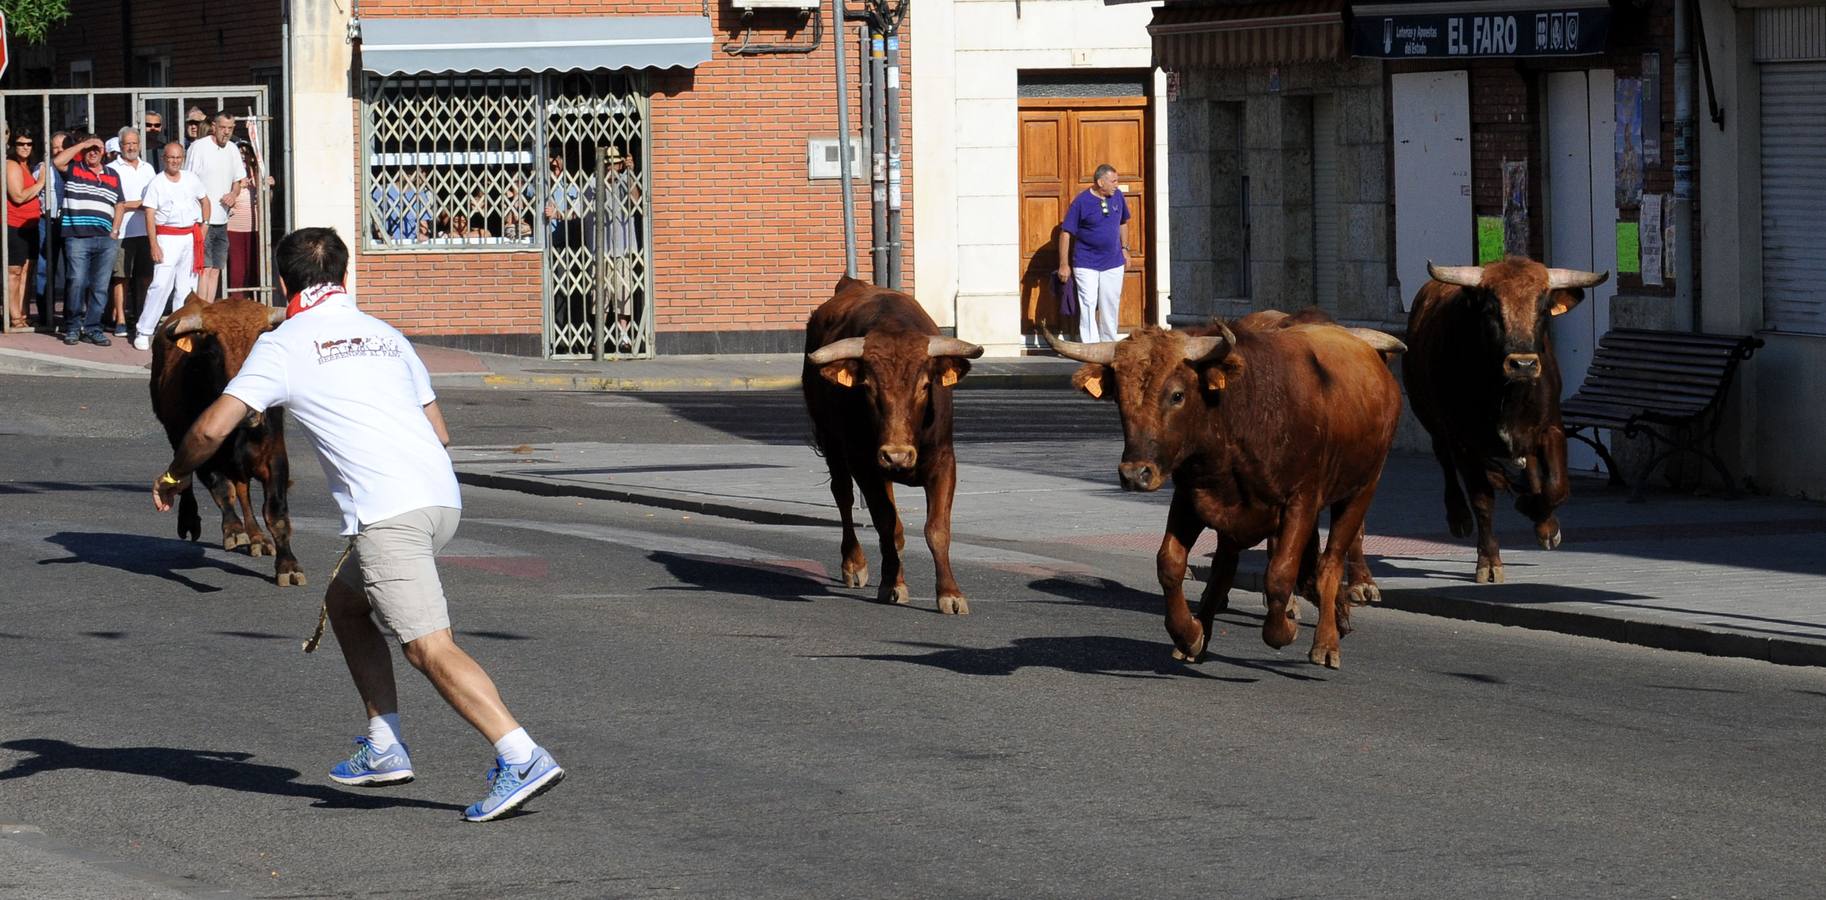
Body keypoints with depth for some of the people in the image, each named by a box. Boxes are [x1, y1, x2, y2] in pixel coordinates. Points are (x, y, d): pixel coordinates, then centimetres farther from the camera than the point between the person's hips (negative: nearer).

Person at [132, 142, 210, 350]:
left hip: (191, 237, 5)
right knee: (161, 284, -13)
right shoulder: (157, 183, -5)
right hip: (168, 237, -5)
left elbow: (205, 200, 23)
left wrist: (204, 225, 11)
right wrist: (154, 245, -16)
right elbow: (149, 215, -9)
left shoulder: (191, 179, 8)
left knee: (186, 286, 6)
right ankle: (143, 331, -9)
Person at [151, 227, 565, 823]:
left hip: (389, 515, -7)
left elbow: (212, 428, -1)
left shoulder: (283, 345, 5)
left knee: (430, 650, -11)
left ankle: (522, 759, -25)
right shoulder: (385, 336, 23)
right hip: (442, 498, 7)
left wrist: (174, 476, 19)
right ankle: (384, 748, 22)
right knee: (344, 600, 26)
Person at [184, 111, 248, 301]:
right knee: (205, 268, -12)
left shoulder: (232, 149, 12)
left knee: (216, 269, 7)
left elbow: (237, 181, 23)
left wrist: (233, 194, -2)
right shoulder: (199, 147, -8)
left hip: (222, 220, 7)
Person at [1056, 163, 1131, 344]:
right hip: (1086, 264, -5)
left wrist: (1124, 248, 17)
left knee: (1110, 306, 9)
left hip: (1113, 262, 5)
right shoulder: (1081, 202, -12)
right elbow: (1066, 233, -10)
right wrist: (1064, 265, -11)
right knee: (1088, 305, -10)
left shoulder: (1117, 196, 3)